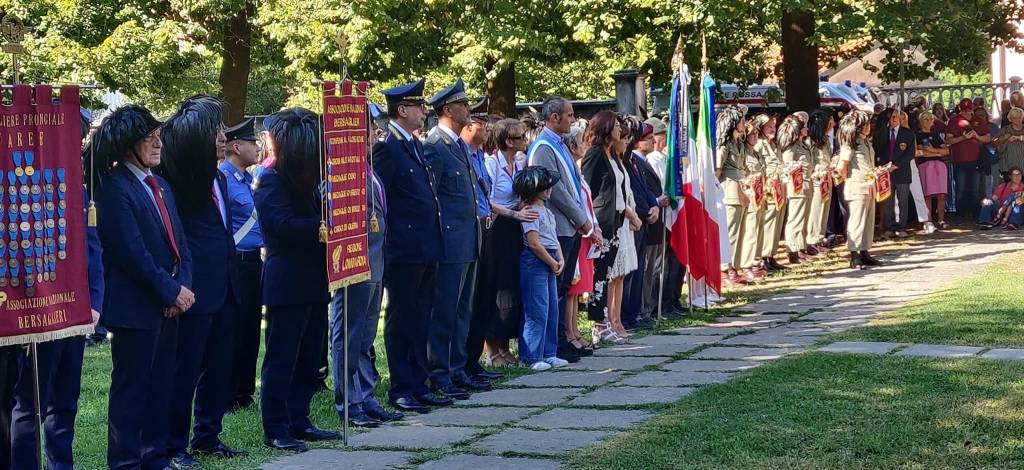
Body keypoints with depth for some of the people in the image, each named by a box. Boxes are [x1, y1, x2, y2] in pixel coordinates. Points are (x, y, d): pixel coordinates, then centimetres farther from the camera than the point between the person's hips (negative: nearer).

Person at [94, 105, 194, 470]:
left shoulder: (160, 186, 15)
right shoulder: (115, 188, -13)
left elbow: (179, 242, 14)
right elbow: (133, 252, -18)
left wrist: (183, 286, -2)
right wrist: (171, 292, -14)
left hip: (168, 304, 8)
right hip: (136, 306, -8)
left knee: (162, 386, 12)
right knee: (131, 388, 0)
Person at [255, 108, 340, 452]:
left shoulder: (306, 181, 16)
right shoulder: (271, 181, -10)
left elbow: (318, 216, 21)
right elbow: (284, 226, -22)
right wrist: (323, 225, -21)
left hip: (313, 282, 9)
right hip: (287, 284, -9)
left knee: (308, 357, 12)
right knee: (281, 359, -3)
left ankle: (299, 421, 19)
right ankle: (275, 430, 1)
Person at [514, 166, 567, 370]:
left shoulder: (546, 210, 16)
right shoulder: (531, 211, -13)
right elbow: (534, 243, -18)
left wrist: (561, 259, 3)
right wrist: (552, 263, -10)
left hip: (549, 263, 10)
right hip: (534, 262, -10)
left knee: (552, 309, 11)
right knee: (537, 311, -8)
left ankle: (548, 353, 17)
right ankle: (532, 357, -3)